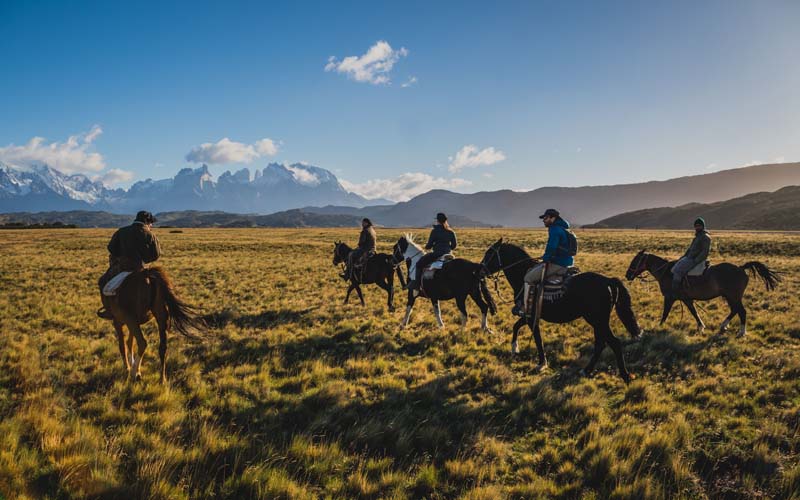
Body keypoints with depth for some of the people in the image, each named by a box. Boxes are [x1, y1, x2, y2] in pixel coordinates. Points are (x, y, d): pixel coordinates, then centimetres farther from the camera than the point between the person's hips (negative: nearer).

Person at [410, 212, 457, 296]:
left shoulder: (434, 231, -8)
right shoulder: (451, 232, 7)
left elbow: (429, 245, -6)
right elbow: (454, 244, 10)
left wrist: (426, 247, 16)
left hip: (436, 254, -6)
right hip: (447, 254, 6)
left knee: (419, 264, 4)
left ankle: (416, 286, -4)